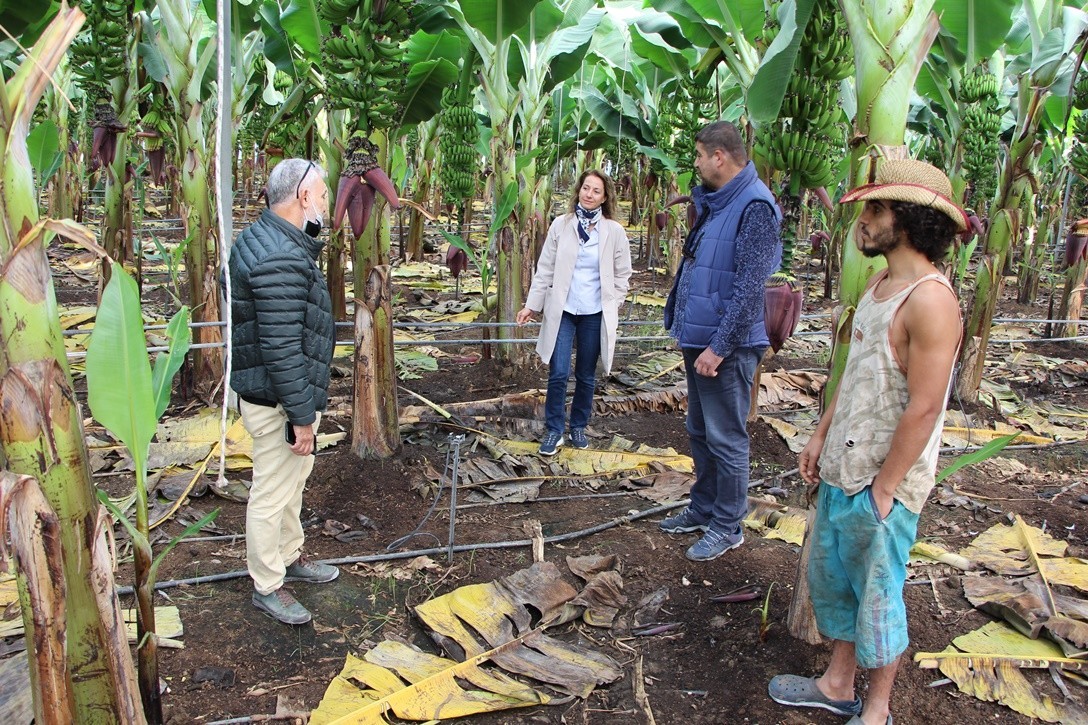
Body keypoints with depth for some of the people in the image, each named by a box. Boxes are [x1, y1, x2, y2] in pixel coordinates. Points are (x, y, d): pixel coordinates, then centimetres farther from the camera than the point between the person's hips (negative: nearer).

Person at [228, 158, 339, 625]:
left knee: (294, 477, 25)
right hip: (277, 401, -11)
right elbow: (282, 350, -29)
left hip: (282, 393, 11)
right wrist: (301, 415, -23)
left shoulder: (265, 238, 8)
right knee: (272, 494, 5)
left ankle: (289, 558, 43)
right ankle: (267, 587, 23)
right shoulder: (281, 260, -27)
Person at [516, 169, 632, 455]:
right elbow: (545, 268, 2)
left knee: (586, 376, 10)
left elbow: (622, 274, 6)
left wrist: (613, 307, 1)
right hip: (562, 311, 0)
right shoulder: (561, 225, 0)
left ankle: (578, 427, 28)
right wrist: (532, 304, -1)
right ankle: (554, 431, 10)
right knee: (559, 374, -5)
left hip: (595, 314, 1)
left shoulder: (614, 231, -1)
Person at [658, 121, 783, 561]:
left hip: (726, 346, -9)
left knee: (726, 439, 2)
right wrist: (678, 320, 17)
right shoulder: (713, 202, 13)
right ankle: (703, 509, 34)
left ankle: (727, 526, 17)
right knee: (700, 433, 19)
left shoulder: (754, 206, -17)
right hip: (698, 340, 9)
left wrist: (720, 346, -22)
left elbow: (749, 286, -22)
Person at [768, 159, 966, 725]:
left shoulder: (929, 300, -21)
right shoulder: (878, 284, 8)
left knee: (877, 594, 8)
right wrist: (821, 436, 13)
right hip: (841, 471, 9)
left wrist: (883, 488, -18)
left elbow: (923, 408, -22)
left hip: (884, 484, -9)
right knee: (828, 576, 20)